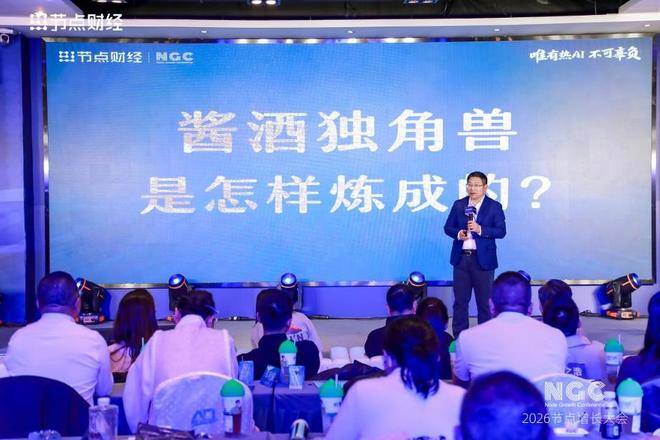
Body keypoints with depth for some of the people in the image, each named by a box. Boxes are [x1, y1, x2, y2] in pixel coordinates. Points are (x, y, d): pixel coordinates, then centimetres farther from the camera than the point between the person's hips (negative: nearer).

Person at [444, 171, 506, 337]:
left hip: (483, 260, -3)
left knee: (485, 301, 4)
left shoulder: (494, 206, -1)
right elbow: (448, 227, 10)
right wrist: (458, 233, -12)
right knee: (460, 300, 7)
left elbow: (501, 231, -8)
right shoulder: (458, 205, 9)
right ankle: (459, 338, 15)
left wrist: (480, 229, -21)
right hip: (461, 258, 3)